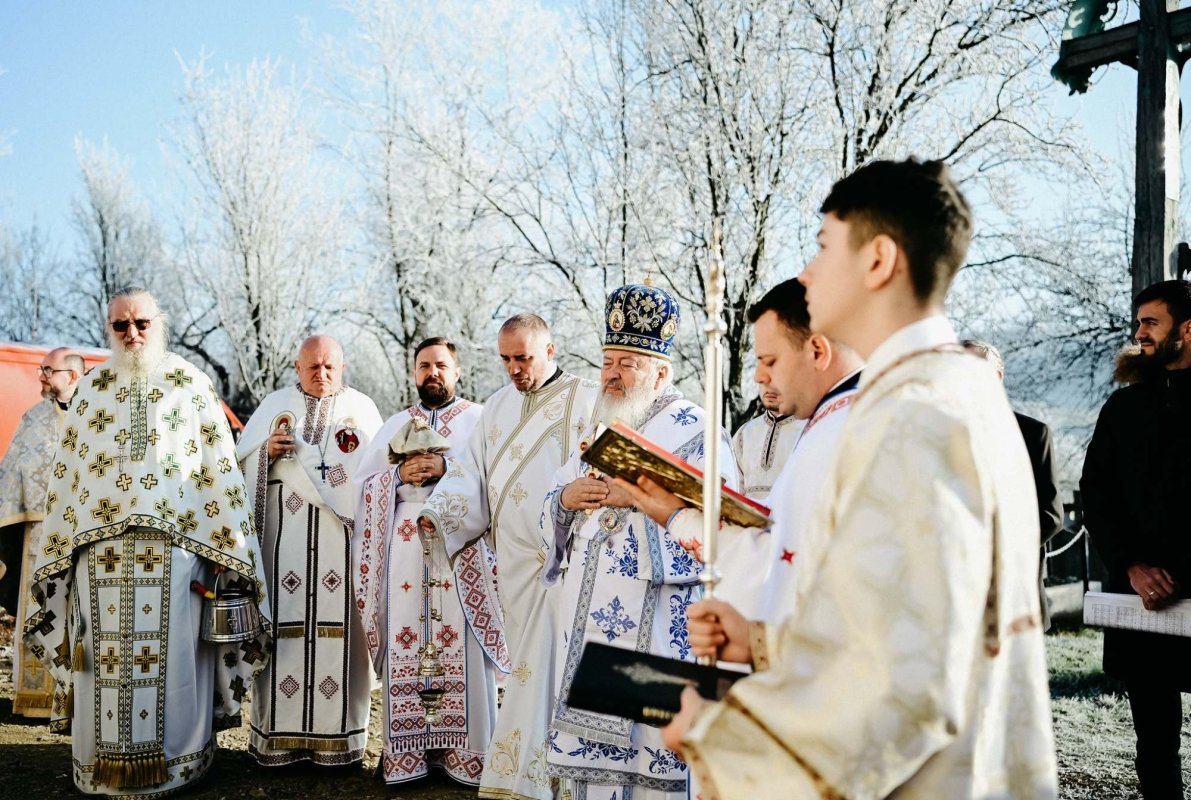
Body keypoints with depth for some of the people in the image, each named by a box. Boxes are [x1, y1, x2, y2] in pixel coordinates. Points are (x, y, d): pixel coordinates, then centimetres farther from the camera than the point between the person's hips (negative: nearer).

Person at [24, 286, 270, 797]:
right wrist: (59, 547, 9)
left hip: (173, 544, -2)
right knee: (103, 654, 3)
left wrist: (222, 545, -3)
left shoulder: (190, 384, 6)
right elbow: (66, 473, 15)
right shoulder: (91, 388, 14)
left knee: (170, 654, -1)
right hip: (101, 545, 2)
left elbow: (219, 466, 3)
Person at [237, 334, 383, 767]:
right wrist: (267, 451, -12)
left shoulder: (361, 409, 10)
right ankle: (279, 732, 7)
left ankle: (337, 732, 7)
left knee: (337, 625, -2)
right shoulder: (274, 406, 12)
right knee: (284, 626, -2)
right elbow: (242, 462, 8)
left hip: (341, 537, 0)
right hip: (284, 537, 1)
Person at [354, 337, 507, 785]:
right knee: (404, 642, -1)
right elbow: (364, 482, 13)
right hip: (405, 547, 3)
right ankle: (406, 750, 8)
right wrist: (399, 473, -6)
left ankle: (466, 750, 2)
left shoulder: (479, 418, 10)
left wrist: (447, 466, -16)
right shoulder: (395, 424, 19)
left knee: (461, 644, -6)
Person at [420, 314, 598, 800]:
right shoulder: (497, 407, 17)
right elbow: (473, 472, 13)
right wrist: (439, 514, -2)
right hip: (514, 561, 6)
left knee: (540, 667, -5)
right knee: (527, 664, 11)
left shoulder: (584, 403, -2)